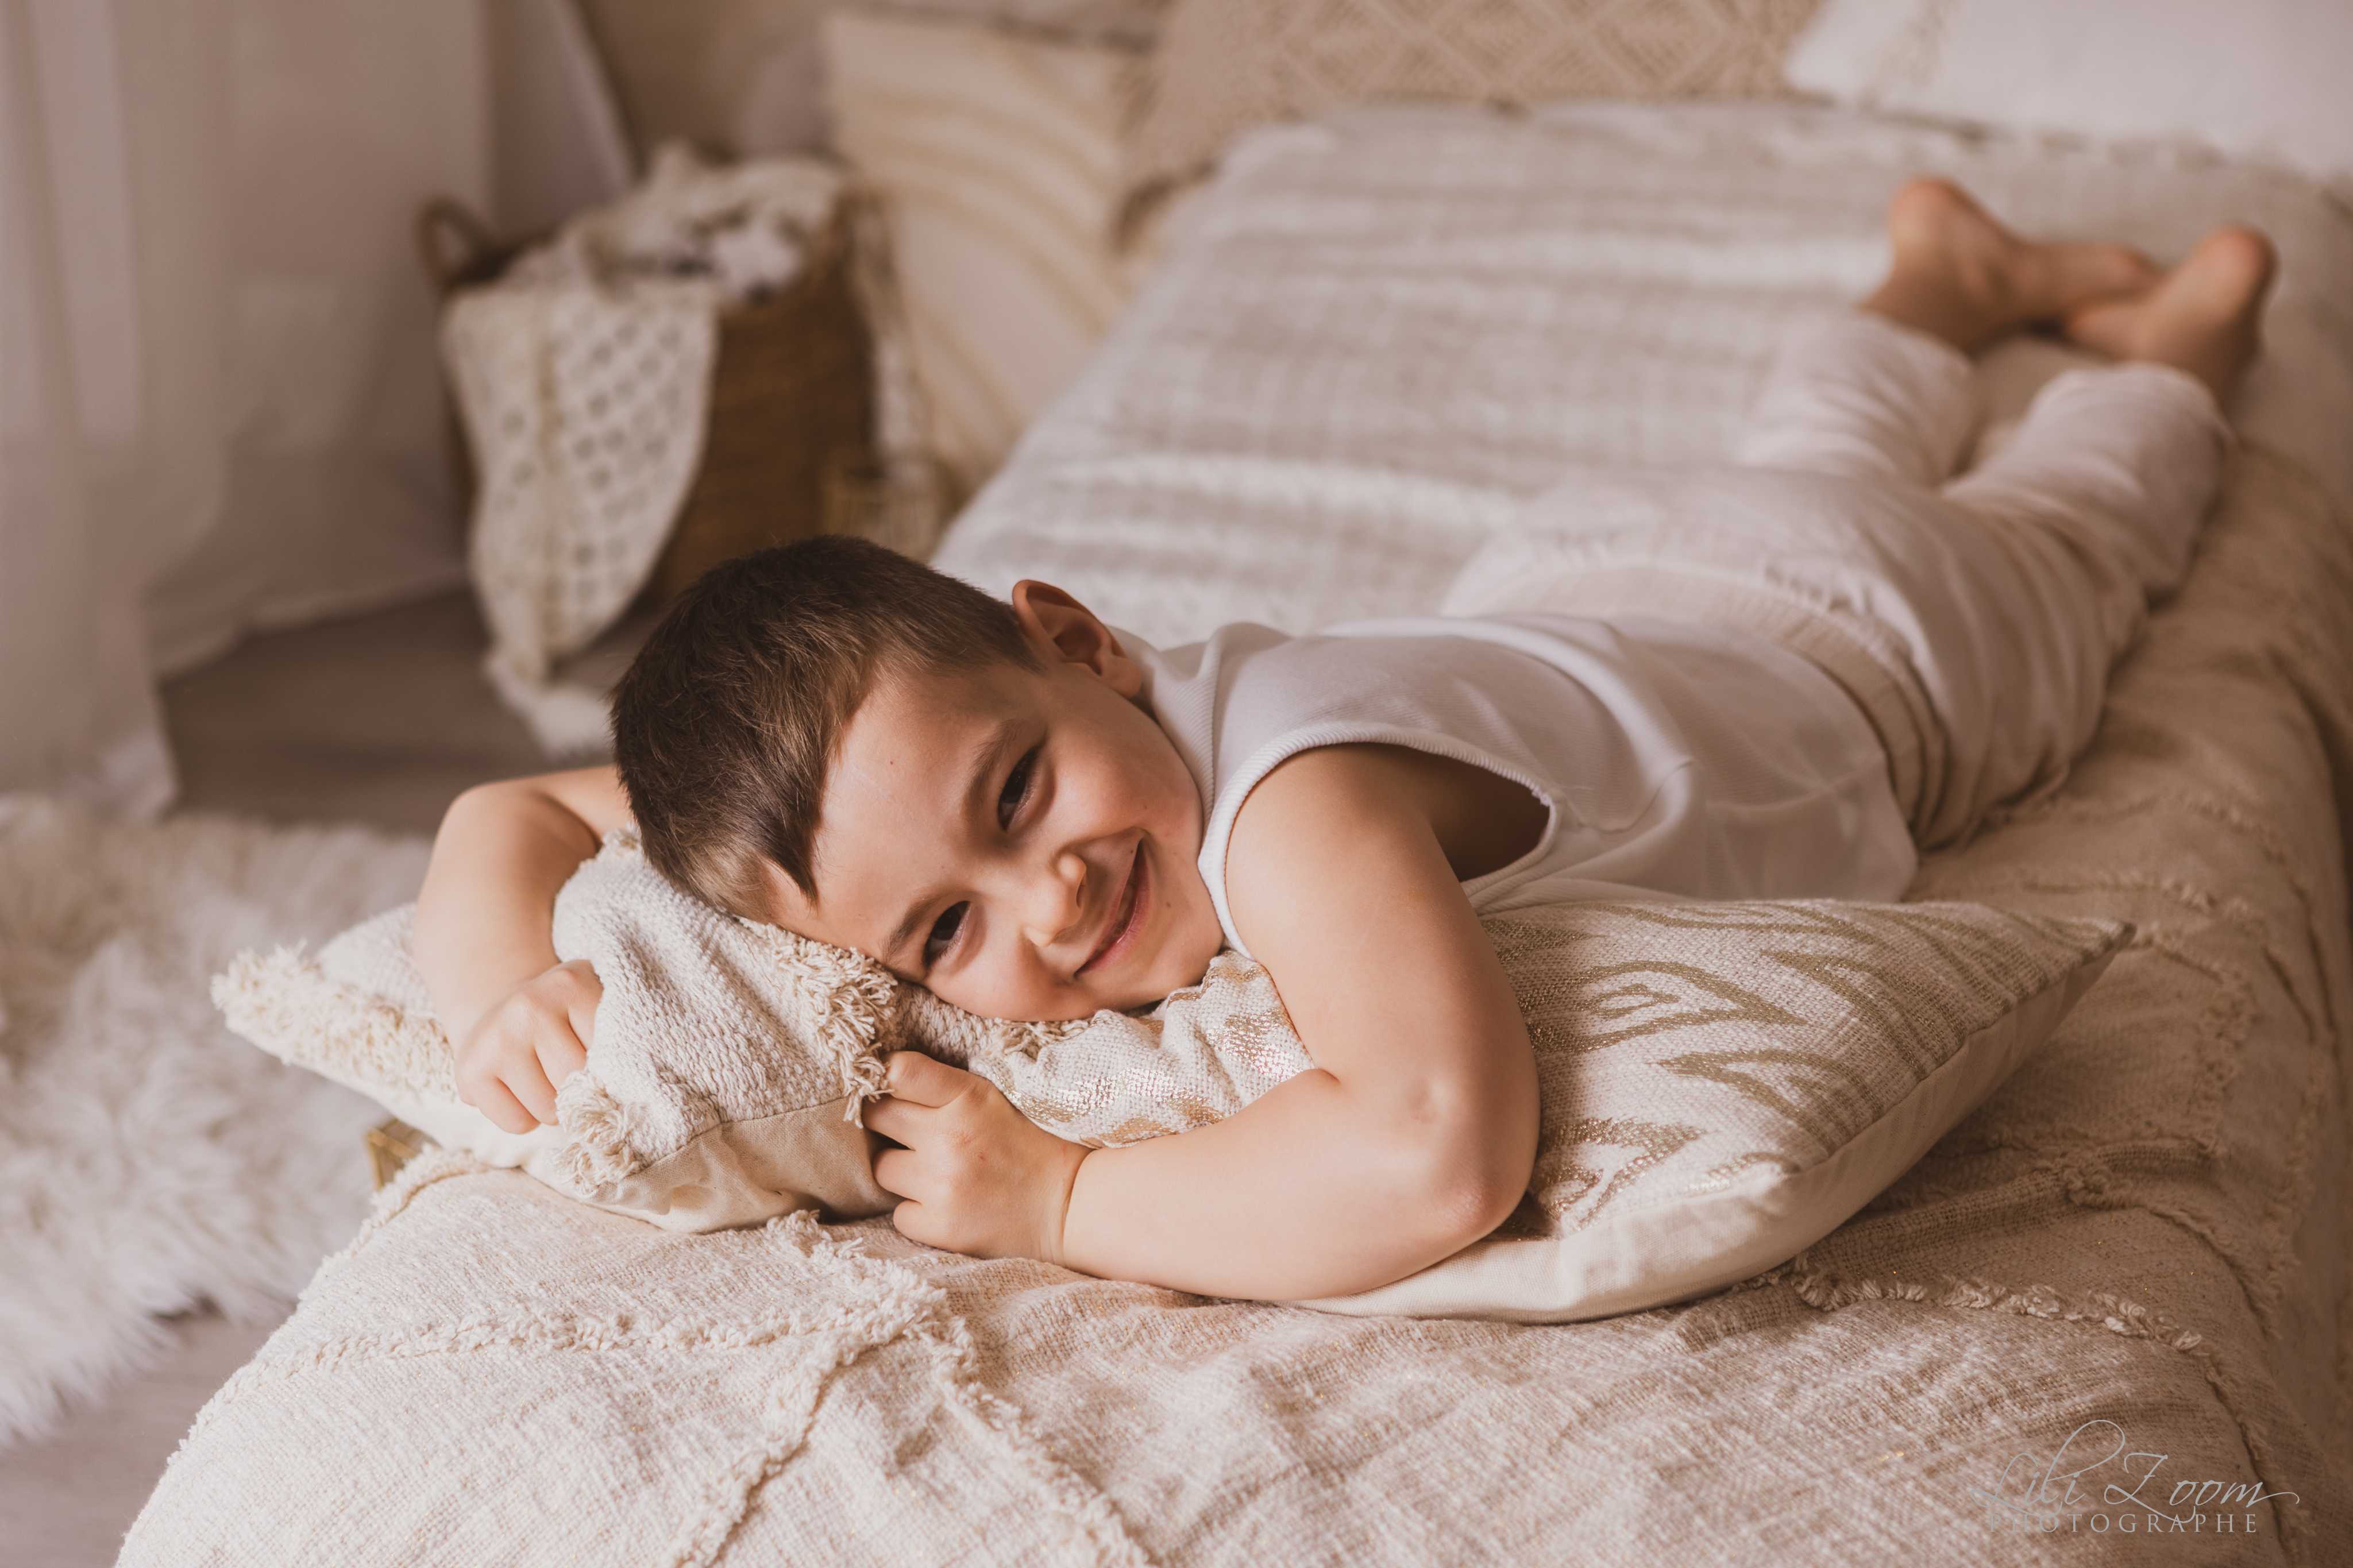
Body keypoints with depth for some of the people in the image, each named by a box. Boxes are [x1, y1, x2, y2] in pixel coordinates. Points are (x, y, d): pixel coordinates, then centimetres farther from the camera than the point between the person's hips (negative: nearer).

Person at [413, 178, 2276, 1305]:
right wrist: (513, 981, -45)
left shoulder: (1299, 804, -54)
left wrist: (1059, 1197, -58)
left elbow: (1442, 1156, -69)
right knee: (1812, 460, 39)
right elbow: (510, 814, -24)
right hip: (1576, 592, 4)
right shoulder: (904, 735, -34)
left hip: (1865, 661, -4)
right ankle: (1953, 281, 65)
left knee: (2062, 522, 31)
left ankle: (2177, 331, 59)